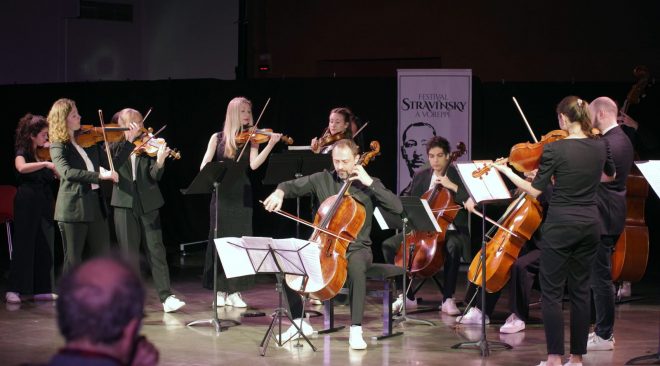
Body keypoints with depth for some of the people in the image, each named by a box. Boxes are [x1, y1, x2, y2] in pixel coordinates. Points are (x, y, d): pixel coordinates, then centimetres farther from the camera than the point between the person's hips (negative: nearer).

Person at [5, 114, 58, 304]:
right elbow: (21, 167, -31)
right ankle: (13, 290, -3)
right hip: (27, 205, -6)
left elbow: (58, 174, 5)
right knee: (24, 247, -6)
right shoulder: (23, 153, -7)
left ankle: (41, 289, 12)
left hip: (44, 206, 6)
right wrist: (45, 164, -36)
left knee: (44, 248, 6)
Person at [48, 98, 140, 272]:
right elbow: (67, 172, -25)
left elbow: (111, 163, 10)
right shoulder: (58, 146, -8)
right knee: (73, 259, 1)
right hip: (73, 207, -6)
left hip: (95, 204, 6)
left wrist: (129, 142, 1)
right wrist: (100, 175, -31)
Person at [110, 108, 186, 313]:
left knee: (156, 250, -3)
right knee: (130, 254, 4)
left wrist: (159, 161, -26)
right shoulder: (115, 147, 5)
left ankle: (166, 297, -5)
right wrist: (127, 144, -17)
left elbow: (155, 177, -5)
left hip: (148, 205, 0)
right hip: (124, 204, 0)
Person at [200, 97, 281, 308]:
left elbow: (254, 164, -12)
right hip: (221, 194, 0)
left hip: (241, 195, 0)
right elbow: (204, 166, 0)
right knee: (220, 241, 2)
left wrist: (270, 145, -24)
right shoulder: (218, 138, 5)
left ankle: (235, 292, 3)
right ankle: (221, 290, 10)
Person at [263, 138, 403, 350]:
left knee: (356, 265, -39)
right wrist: (279, 192, -16)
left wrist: (369, 183, -16)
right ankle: (299, 322, -2)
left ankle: (356, 329, -31)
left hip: (356, 247, -3)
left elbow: (397, 207, -12)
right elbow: (292, 186, 8)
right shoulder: (323, 179, 6)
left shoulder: (369, 185, 0)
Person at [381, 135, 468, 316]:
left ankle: (448, 299, -27)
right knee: (389, 245, -14)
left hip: (450, 230, -4)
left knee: (452, 247, -40)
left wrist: (452, 186, -21)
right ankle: (407, 294, -3)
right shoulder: (420, 176, 12)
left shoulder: (458, 175, 0)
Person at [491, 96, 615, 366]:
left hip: (560, 224, -5)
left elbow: (535, 190, -9)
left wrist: (505, 170, 0)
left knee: (551, 292, 2)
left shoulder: (554, 149, -15)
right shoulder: (600, 147, 2)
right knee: (580, 291, 12)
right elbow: (609, 176, 23)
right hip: (589, 224, 5)